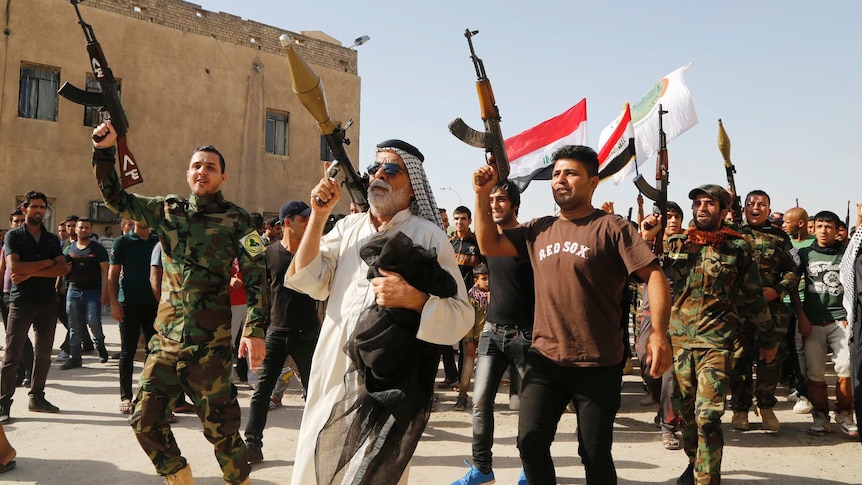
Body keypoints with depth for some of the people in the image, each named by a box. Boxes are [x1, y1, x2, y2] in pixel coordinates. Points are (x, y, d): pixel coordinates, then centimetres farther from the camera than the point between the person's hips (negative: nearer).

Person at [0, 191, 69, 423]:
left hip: (47, 302, 4)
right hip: (21, 302, -4)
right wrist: (48, 262, -10)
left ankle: (37, 397, 19)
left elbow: (62, 269, -2)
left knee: (44, 353, 8)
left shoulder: (52, 239, 12)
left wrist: (31, 273, -12)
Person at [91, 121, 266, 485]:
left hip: (211, 343, -4)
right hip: (166, 339, 5)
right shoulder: (167, 210, 10)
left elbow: (255, 278, -5)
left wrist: (255, 330, -15)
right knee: (145, 420, 6)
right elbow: (115, 198, 17)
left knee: (219, 426, 0)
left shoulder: (236, 220, -2)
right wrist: (104, 151, 3)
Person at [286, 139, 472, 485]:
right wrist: (318, 216, -6)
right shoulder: (348, 226, 10)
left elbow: (461, 316, -10)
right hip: (331, 376, 4)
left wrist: (414, 299, -27)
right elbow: (309, 282, -1)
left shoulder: (428, 236, -5)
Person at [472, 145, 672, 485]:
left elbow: (653, 275, -11)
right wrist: (483, 195, -1)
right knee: (531, 443, 1)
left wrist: (659, 334, -22)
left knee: (595, 453, 8)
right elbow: (489, 246, 9)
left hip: (598, 364, -4)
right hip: (545, 359, 4)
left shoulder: (611, 227, -6)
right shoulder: (538, 230, 9)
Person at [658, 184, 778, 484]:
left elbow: (754, 297, 9)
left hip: (716, 342, -3)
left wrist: (768, 339, 14)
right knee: (686, 411, 14)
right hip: (677, 340, 3)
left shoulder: (737, 248, 2)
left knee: (707, 415, -11)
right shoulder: (674, 244, 7)